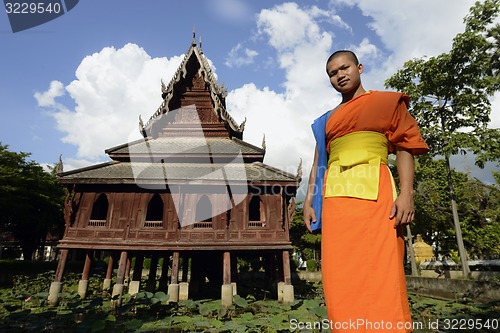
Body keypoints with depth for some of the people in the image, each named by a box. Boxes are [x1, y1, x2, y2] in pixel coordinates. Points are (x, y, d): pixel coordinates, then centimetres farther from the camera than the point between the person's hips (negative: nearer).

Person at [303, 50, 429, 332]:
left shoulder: (387, 101, 14)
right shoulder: (327, 120, 22)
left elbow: (405, 147, 4)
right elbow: (318, 163, 17)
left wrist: (407, 193, -10)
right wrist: (309, 200, 7)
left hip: (374, 192, -3)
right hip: (336, 196, 4)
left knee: (380, 271, -6)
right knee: (342, 276, 2)